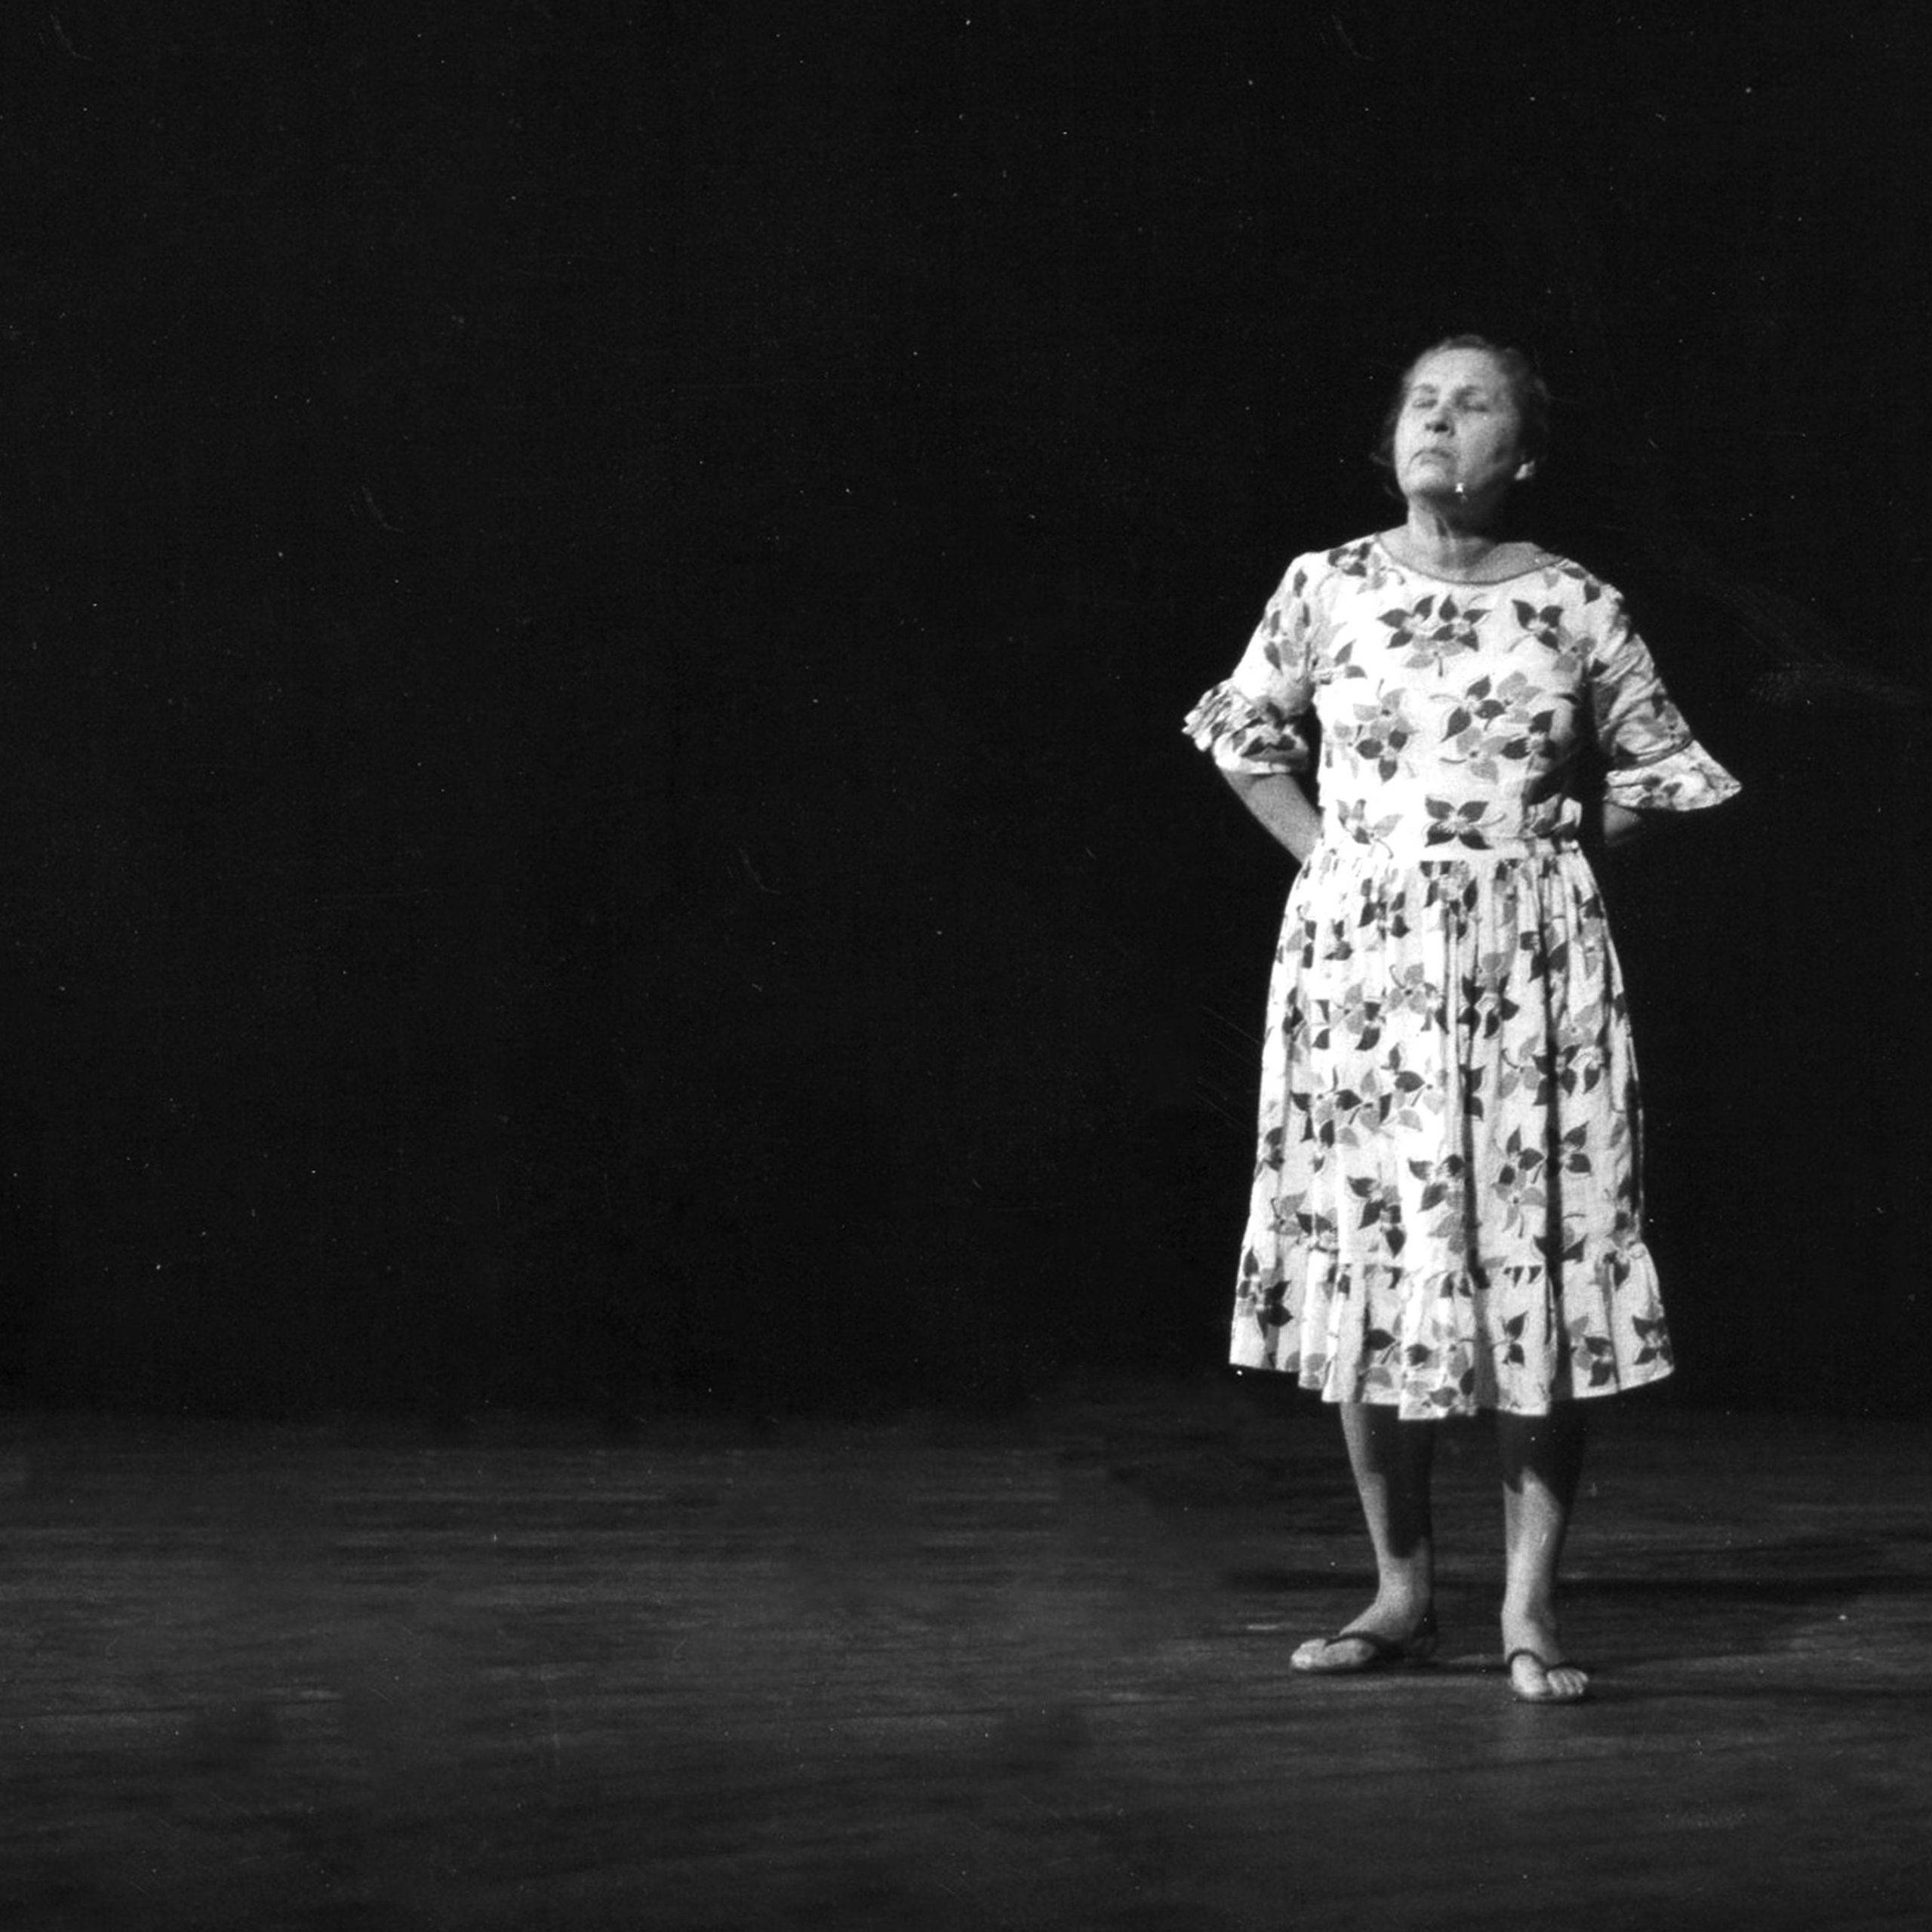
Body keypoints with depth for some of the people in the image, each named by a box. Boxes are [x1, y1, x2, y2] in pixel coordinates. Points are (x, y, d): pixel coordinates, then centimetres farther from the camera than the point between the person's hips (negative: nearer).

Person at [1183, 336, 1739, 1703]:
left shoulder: (1577, 608, 1)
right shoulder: (1327, 588, 3)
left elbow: (1658, 776, 12)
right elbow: (1244, 733, 17)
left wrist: (1541, 840, 4)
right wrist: (1329, 854, 7)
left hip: (1531, 967, -1)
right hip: (1359, 961, 1)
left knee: (1539, 1262, -3)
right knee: (1365, 1264, 2)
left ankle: (1530, 1607, 5)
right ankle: (1403, 1592, 13)